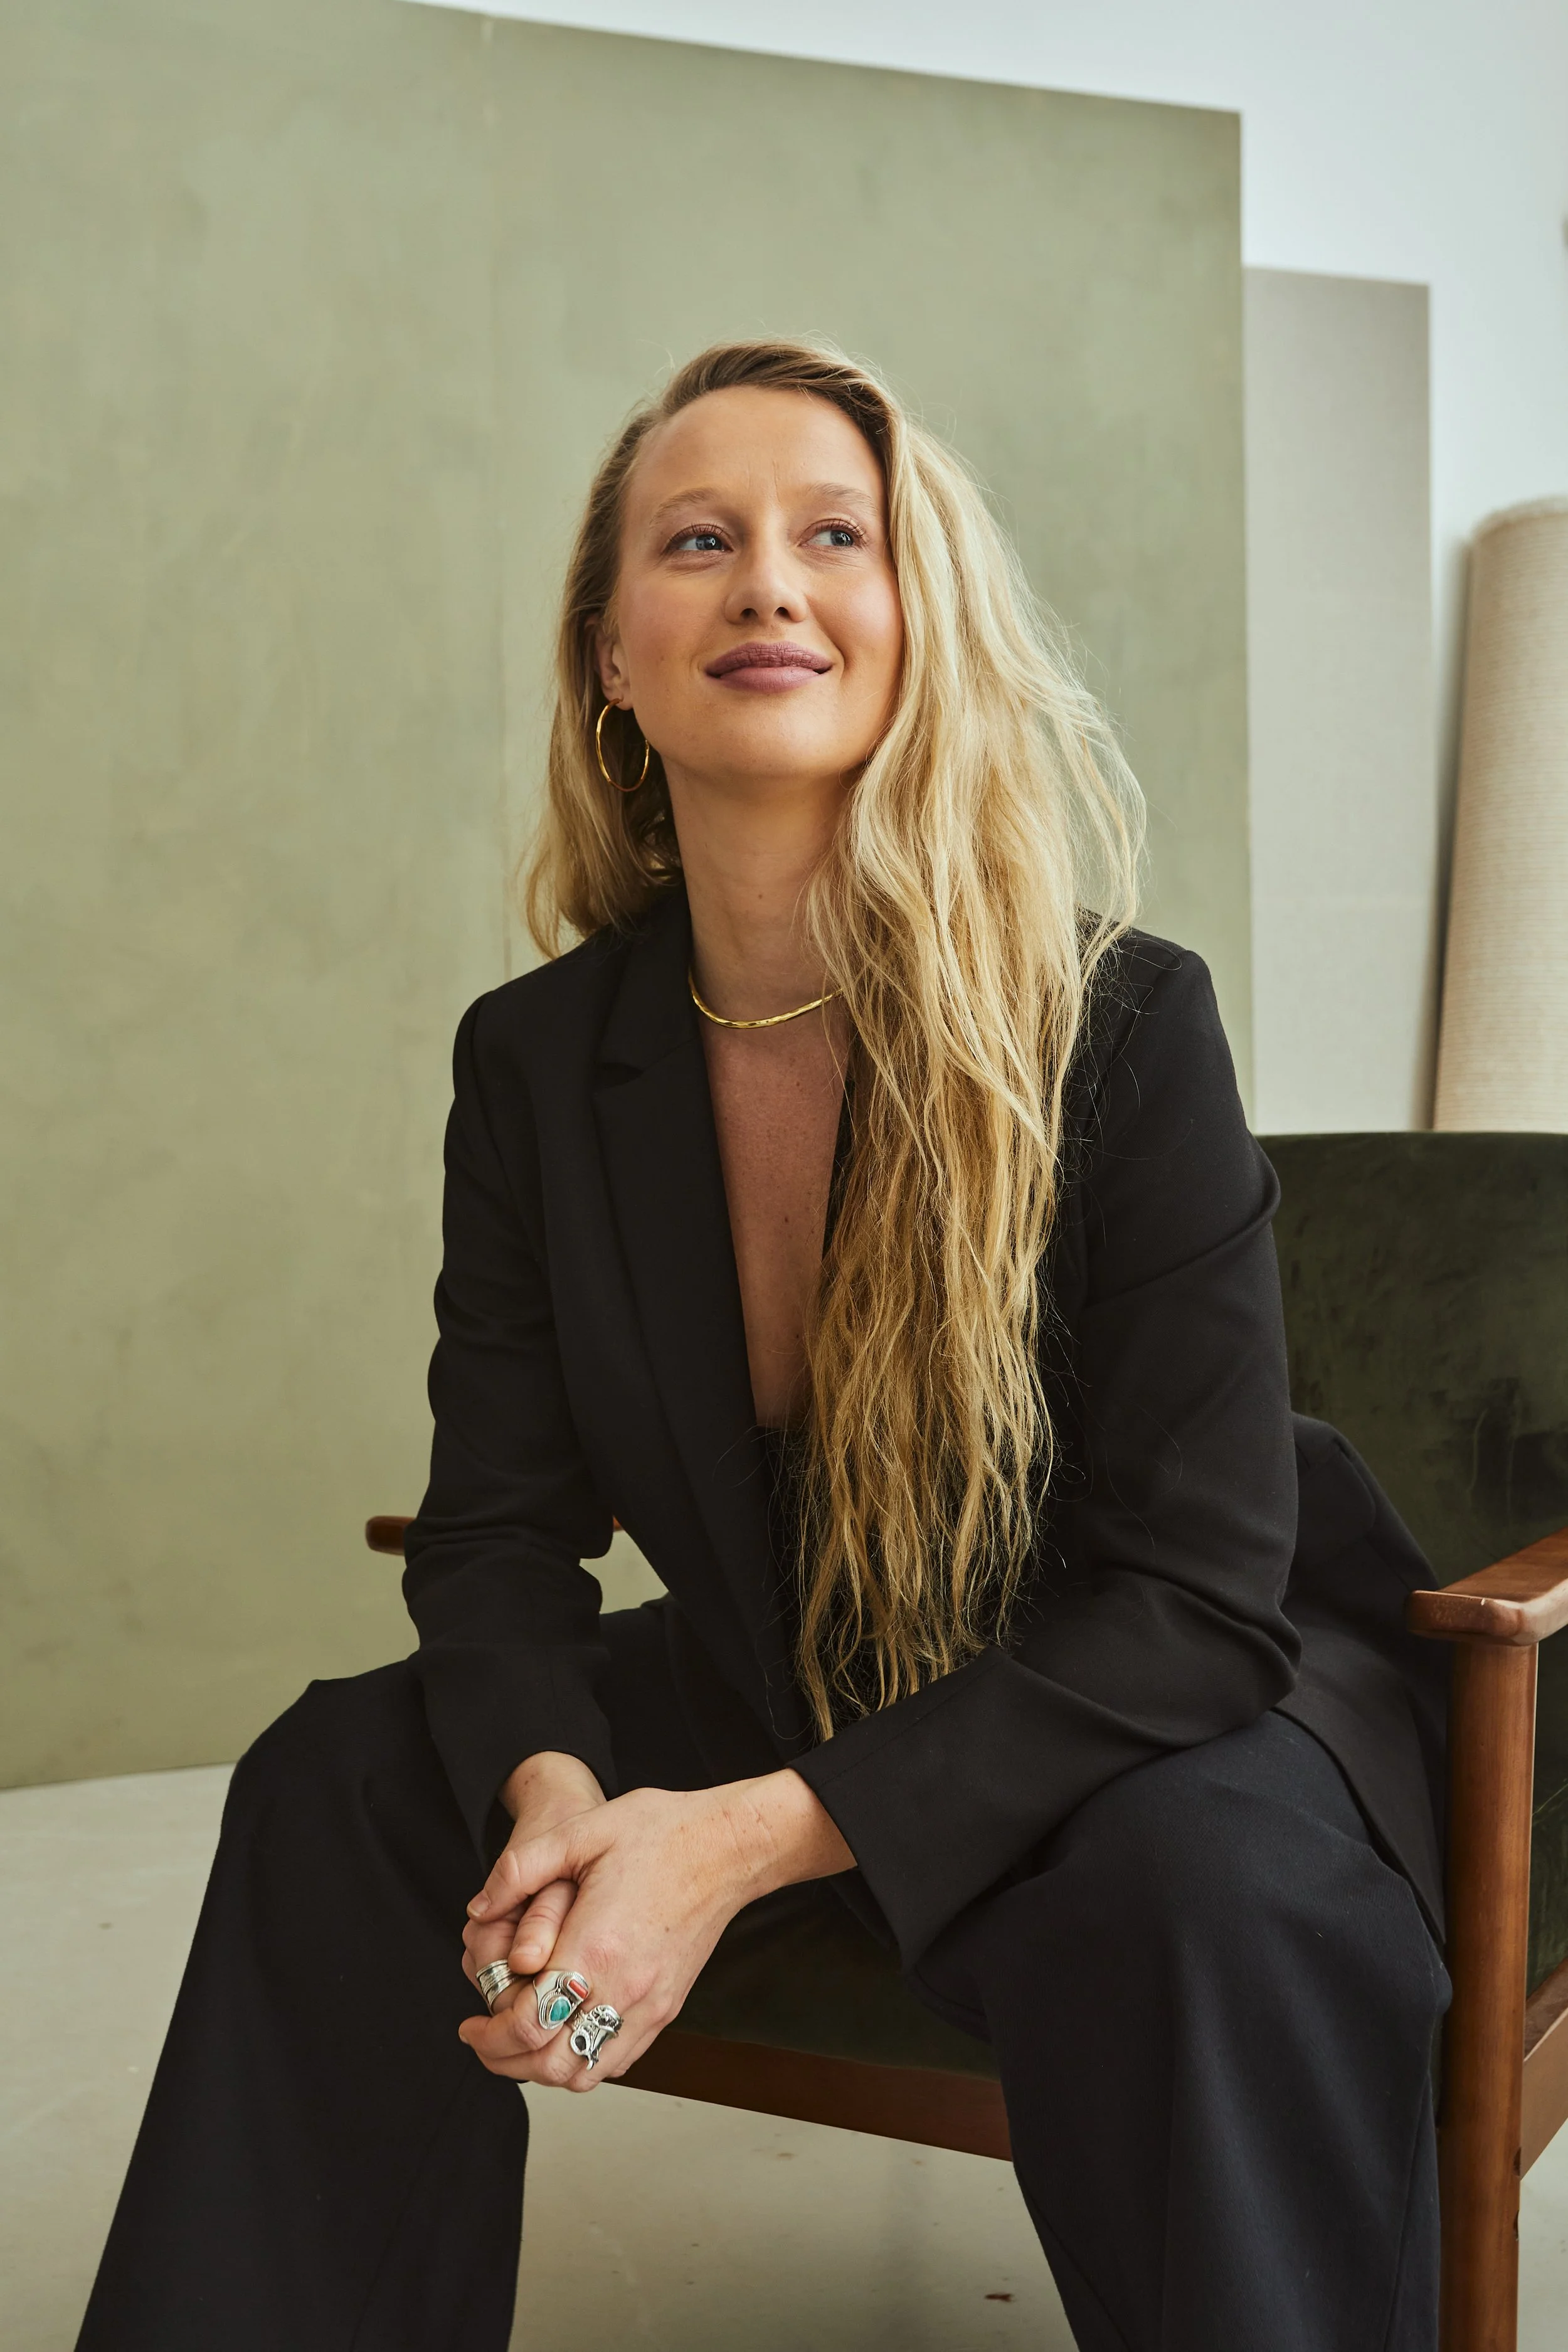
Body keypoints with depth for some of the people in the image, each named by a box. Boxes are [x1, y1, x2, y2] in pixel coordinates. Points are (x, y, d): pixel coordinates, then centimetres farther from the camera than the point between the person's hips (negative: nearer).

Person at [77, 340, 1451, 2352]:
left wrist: (752, 1840, -31)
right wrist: (555, 1788, -28)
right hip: (780, 1687, 4)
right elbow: (502, 1526, -4)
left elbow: (1193, 1592, -23)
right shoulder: (534, 1060, -6)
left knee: (1201, 1897, -36)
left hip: (1155, 1707, -4)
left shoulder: (1125, 1022, -20)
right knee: (339, 1784, -11)